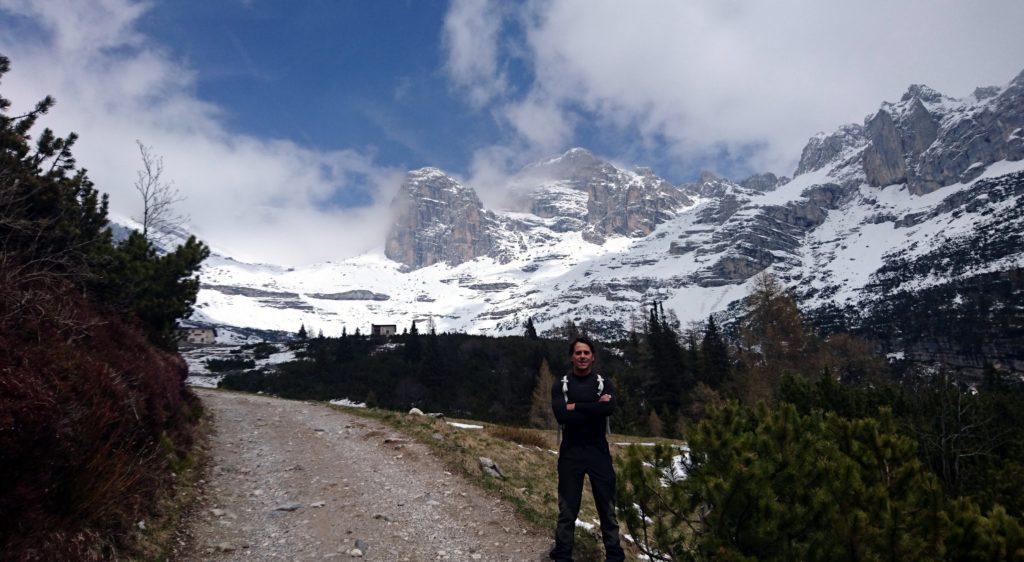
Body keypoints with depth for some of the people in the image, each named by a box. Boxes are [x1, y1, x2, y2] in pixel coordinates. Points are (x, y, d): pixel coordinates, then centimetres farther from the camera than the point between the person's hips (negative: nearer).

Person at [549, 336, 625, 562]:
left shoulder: (604, 383, 3)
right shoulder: (560, 385, 1)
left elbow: (609, 408, -19)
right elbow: (561, 415, -16)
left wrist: (575, 406, -16)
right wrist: (594, 408, -17)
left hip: (599, 451, 1)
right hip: (570, 452, 0)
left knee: (607, 507, 9)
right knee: (567, 509, 7)